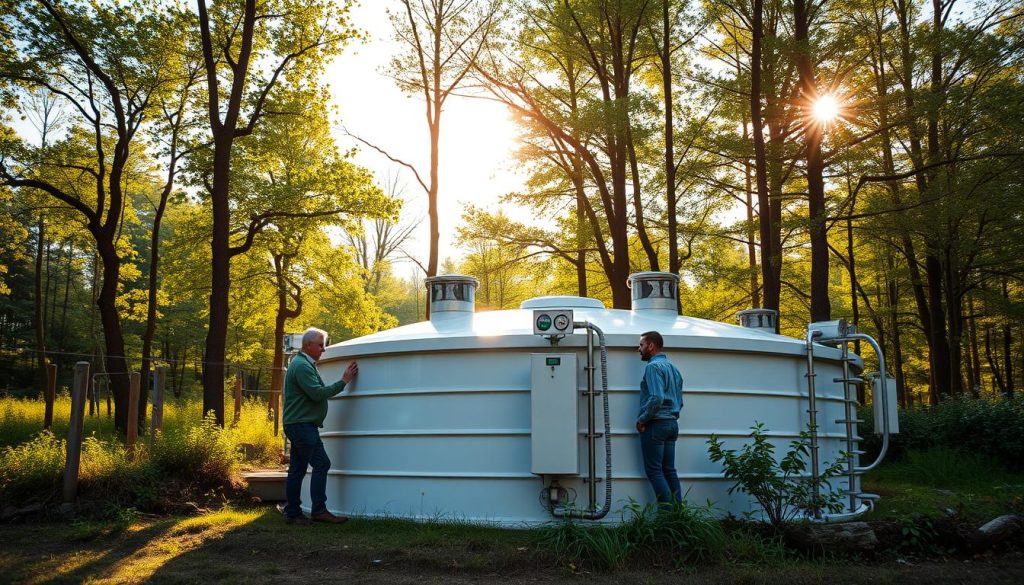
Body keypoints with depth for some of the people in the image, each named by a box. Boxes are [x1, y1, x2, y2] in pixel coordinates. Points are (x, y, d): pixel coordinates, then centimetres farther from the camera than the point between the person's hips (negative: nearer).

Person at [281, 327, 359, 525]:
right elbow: (317, 393, -21)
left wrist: (343, 381, 12)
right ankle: (318, 511, -7)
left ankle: (292, 513, 14)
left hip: (298, 425, 11)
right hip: (302, 425, -11)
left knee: (297, 469, 10)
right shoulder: (302, 365, -14)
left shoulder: (305, 364, 20)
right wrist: (343, 382, -15)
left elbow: (316, 392, 19)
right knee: (321, 464, -9)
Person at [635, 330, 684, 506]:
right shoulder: (673, 368, 17)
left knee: (654, 471, -4)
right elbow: (679, 401, 21)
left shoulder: (653, 366, -12)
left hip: (655, 424, -9)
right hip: (672, 423, 9)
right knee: (669, 470, 10)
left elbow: (656, 398, -23)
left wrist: (642, 420, -14)